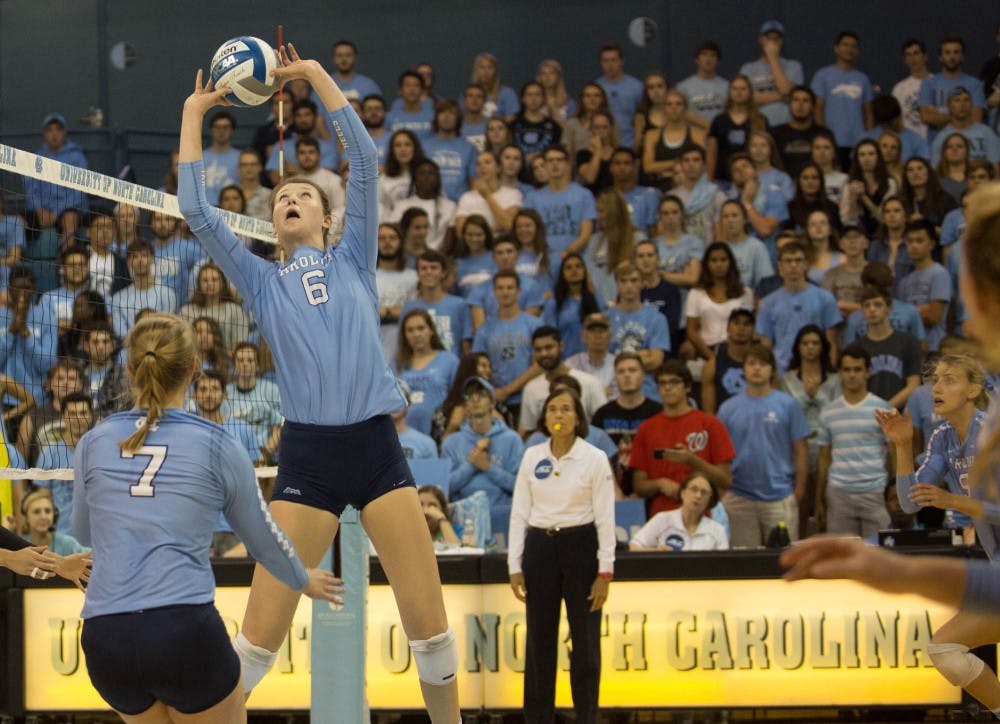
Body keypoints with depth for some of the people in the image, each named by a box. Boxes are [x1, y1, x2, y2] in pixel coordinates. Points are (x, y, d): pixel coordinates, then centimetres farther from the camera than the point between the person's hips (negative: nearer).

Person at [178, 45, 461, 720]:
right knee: (260, 637, -5)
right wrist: (193, 115, 14)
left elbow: (365, 159, 10)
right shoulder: (262, 281, 15)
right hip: (306, 456, 0)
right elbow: (198, 213, 7)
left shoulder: (353, 261, 15)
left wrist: (317, 75, 12)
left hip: (377, 445, 0)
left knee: (430, 627, -2)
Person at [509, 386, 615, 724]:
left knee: (585, 639, 0)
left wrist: (605, 571, -10)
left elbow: (605, 518, -5)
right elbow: (519, 513, 6)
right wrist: (514, 566, 0)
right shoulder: (531, 457, 5)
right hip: (539, 547, 3)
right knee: (539, 639, 6)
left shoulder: (595, 459, -4)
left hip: (580, 547, -3)